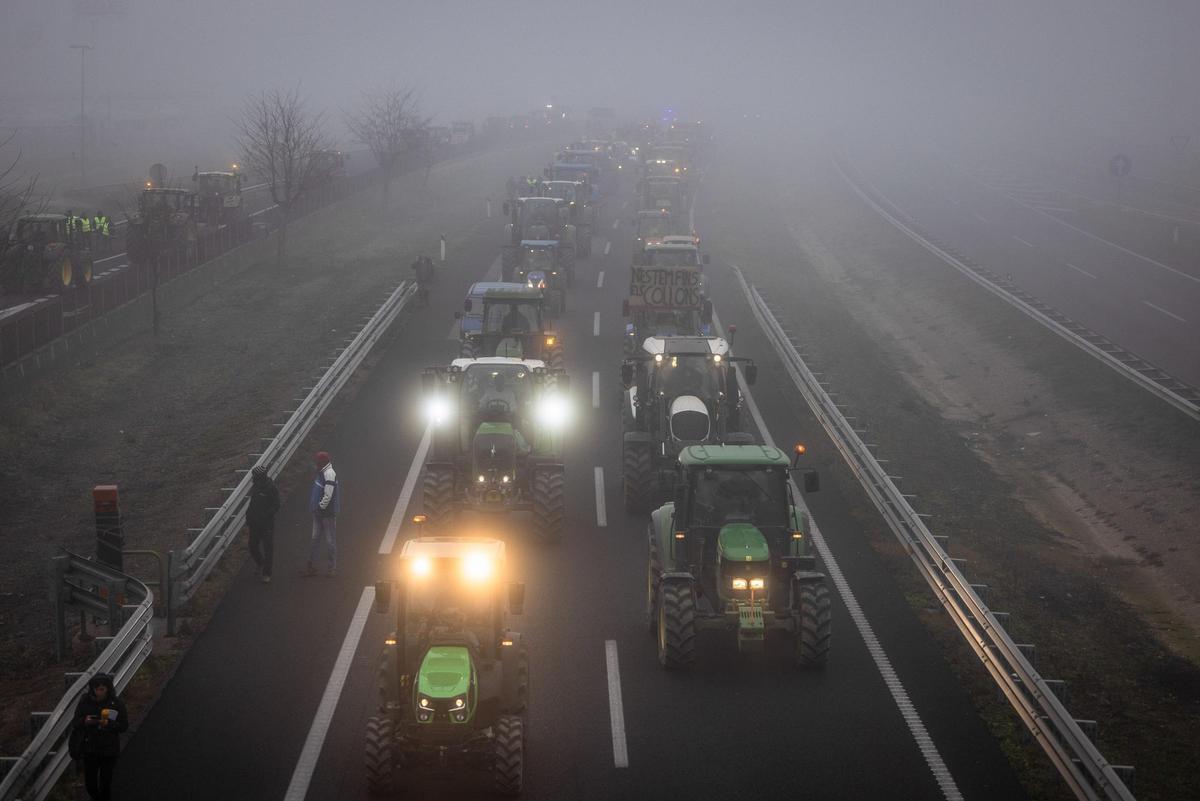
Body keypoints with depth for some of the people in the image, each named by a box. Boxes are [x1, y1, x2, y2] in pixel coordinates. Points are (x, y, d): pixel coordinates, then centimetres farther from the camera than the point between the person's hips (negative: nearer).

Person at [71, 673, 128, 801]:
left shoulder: (117, 704, -11)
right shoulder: (85, 701, -8)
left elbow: (124, 725, -7)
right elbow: (76, 722, 1)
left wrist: (109, 724, -25)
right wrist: (85, 721, -22)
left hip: (109, 751, -2)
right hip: (89, 749, 2)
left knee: (105, 784, 2)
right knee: (90, 782, 9)